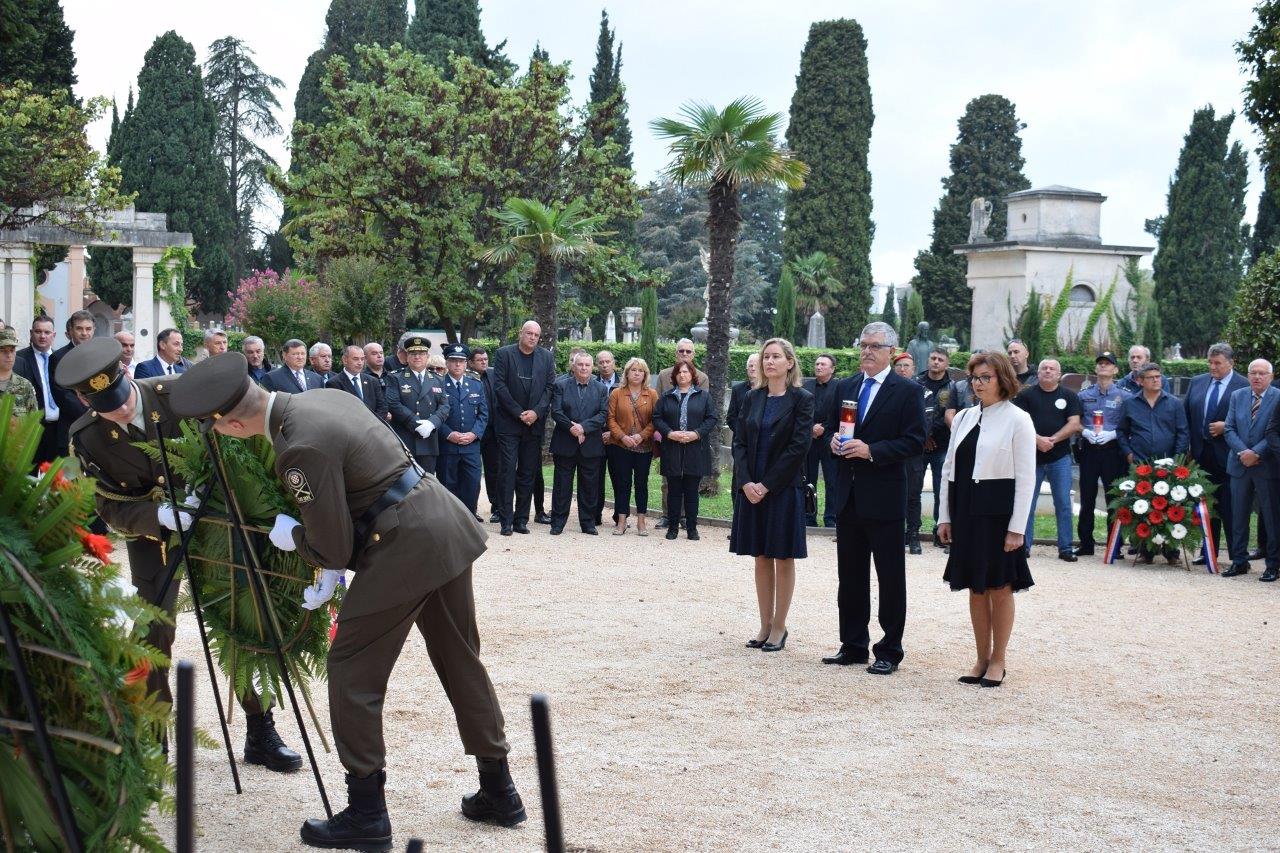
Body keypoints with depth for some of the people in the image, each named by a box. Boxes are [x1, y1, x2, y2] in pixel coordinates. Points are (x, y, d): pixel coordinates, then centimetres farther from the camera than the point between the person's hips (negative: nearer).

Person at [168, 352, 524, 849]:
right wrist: (333, 567, 21)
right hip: (450, 526, 9)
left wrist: (292, 536, 9)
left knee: (352, 672, 4)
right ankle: (498, 792, 29)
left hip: (403, 547, -9)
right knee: (461, 663, 18)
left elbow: (332, 547, -12)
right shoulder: (325, 397, 9)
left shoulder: (301, 449, -20)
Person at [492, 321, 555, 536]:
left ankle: (521, 519, 10)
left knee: (528, 473, 5)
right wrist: (519, 413, -11)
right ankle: (506, 520, -3)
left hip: (534, 423, 3)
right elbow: (499, 386, -6)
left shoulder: (546, 357, 8)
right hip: (509, 423, -3)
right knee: (508, 470, -5)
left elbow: (550, 387, 4)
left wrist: (536, 412, -10)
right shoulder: (504, 354, -1)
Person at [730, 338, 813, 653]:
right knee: (761, 558, 9)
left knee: (783, 558, 2)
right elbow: (739, 441, 6)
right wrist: (746, 482, -9)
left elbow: (799, 446, -12)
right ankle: (765, 625, 16)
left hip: (783, 488, -4)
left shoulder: (802, 399, -5)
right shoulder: (753, 398, 9)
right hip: (751, 488, 5)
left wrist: (767, 484, -15)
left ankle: (779, 627, 9)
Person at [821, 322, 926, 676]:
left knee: (890, 578, 2)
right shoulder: (845, 387, 12)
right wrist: (833, 440, -4)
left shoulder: (907, 391, -6)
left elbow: (915, 441, -11)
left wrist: (871, 451, -20)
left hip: (884, 497, -6)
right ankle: (853, 645, 21)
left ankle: (889, 651, 9)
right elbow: (831, 427, 20)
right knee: (850, 576, 12)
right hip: (848, 496, 6)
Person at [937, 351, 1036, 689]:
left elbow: (1026, 477, -9)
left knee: (999, 588, 3)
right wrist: (945, 516, 8)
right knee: (975, 588, 10)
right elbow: (949, 468, 13)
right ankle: (982, 659, 19)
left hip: (998, 513, -5)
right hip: (966, 512, 5)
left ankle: (998, 661, 14)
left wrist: (1016, 528, -13)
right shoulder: (965, 417, 10)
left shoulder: (1017, 419, -6)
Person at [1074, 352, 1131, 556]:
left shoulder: (1124, 396, 2)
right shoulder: (1084, 395, 10)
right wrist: (1085, 432, -8)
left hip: (1113, 450, -2)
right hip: (1088, 450, 2)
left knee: (1114, 500, 1)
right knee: (1087, 499, 5)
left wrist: (1112, 434, -14)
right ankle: (1085, 544, 12)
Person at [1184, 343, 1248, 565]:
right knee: (1207, 506, 13)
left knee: (1230, 507, -3)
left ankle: (1239, 557, 3)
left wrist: (1226, 426, -16)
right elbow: (1185, 415, 12)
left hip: (1227, 455, -5)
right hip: (1202, 455, 5)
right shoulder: (1197, 382, 10)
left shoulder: (1244, 386, -6)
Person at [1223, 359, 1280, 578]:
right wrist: (1243, 452, -11)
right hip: (1240, 465, 4)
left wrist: (1256, 453, -17)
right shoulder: (1237, 396, 8)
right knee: (1238, 516, 9)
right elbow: (1229, 429, 3)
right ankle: (1239, 561, 18)